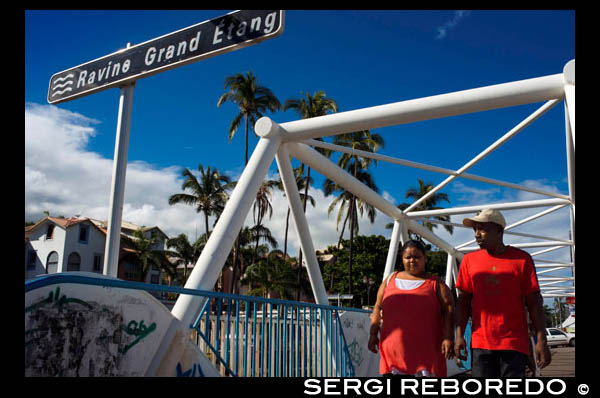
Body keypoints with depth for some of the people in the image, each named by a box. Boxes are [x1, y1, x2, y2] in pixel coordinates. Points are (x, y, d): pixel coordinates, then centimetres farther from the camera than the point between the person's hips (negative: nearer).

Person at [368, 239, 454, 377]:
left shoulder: (435, 283, 8)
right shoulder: (390, 280, 16)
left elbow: (448, 311, -1)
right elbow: (378, 308, 18)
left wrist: (448, 338, -12)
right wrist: (373, 334, 10)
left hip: (425, 351, -2)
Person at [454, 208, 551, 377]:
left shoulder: (521, 258, 2)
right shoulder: (469, 260, 7)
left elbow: (534, 302, 1)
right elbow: (463, 301, 8)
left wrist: (541, 340, -5)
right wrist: (459, 336, 0)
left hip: (514, 343, -2)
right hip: (480, 343, 2)